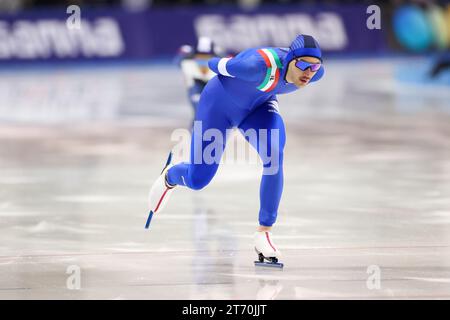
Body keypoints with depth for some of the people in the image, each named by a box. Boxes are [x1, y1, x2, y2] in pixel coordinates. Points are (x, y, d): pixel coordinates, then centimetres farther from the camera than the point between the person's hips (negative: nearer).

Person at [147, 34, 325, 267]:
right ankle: (170, 176, 44)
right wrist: (215, 64, 2)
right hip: (219, 105, -4)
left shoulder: (316, 71, -24)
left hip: (258, 107, 4)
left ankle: (263, 233, -18)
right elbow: (219, 65, -22)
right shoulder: (261, 65, -43)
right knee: (197, 181, 5)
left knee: (274, 157, -27)